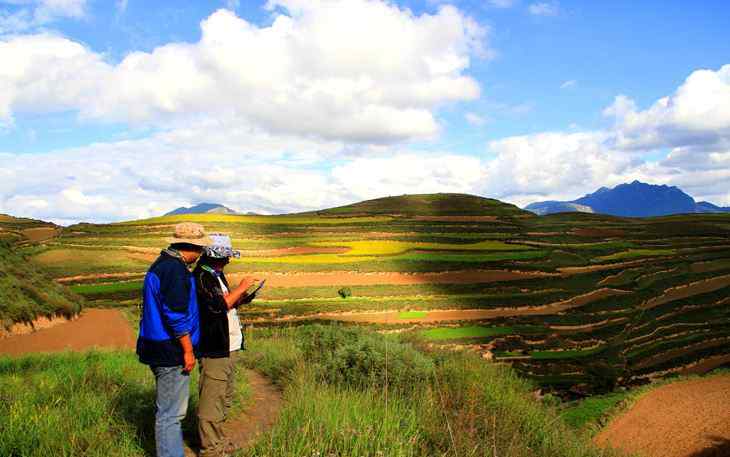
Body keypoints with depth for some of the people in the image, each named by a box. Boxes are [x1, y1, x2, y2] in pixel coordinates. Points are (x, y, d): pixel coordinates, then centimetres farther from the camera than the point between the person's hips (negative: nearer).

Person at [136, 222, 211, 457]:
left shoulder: (161, 264, 14)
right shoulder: (175, 270, -20)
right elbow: (176, 315, -23)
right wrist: (188, 350, -17)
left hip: (159, 349, 11)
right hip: (171, 352, -11)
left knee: (167, 408, 21)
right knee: (171, 413, -3)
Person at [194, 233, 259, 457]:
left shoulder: (216, 275, 16)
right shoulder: (201, 277, -15)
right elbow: (217, 306, -24)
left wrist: (239, 300, 5)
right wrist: (240, 288, -17)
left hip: (229, 347, 10)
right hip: (214, 349, -10)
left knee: (224, 397, 19)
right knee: (212, 400, -4)